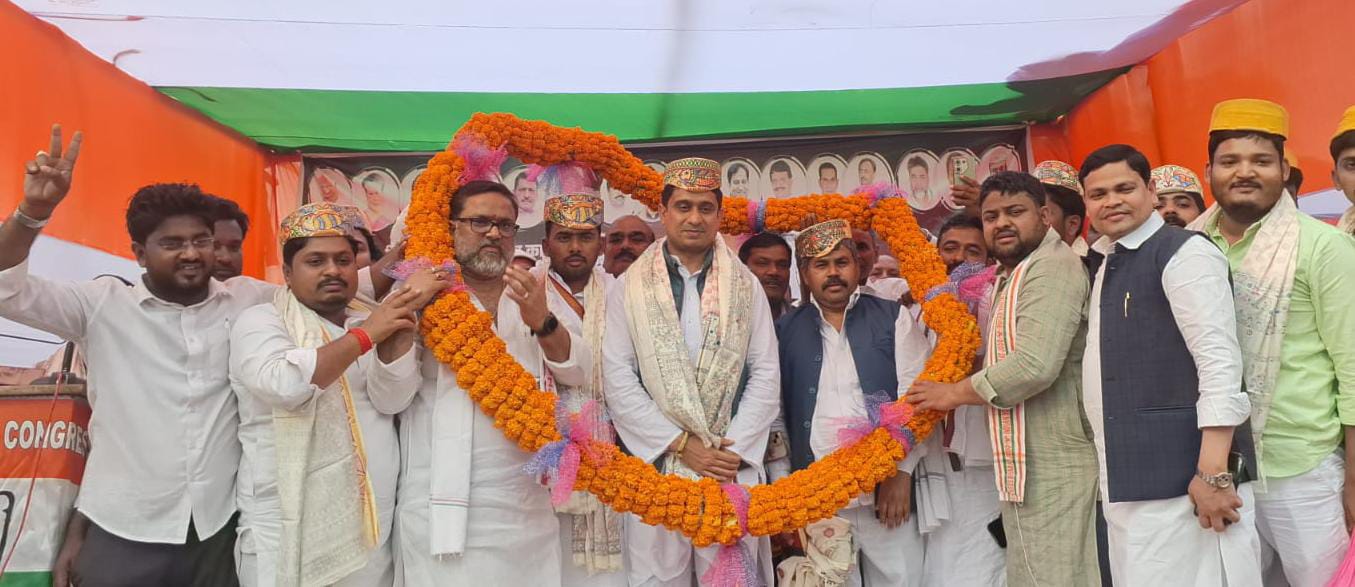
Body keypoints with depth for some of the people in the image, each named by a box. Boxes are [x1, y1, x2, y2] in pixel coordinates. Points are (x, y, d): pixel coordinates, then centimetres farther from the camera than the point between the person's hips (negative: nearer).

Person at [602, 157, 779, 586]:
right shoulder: (629, 288, 4)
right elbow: (618, 380, -3)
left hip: (733, 469, 1)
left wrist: (734, 451, -7)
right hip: (656, 466, -1)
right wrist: (680, 444, -9)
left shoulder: (746, 286, 9)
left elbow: (766, 375, 4)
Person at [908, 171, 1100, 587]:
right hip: (1026, 470, 9)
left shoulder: (1052, 266, -13)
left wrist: (954, 393, -11)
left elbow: (1035, 365, -24)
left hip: (1054, 470, -9)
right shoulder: (1007, 278, 18)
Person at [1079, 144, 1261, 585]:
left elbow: (1220, 360, -16)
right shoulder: (1102, 265, 16)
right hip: (1125, 482, 7)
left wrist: (1214, 473, -20)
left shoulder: (1183, 252, -7)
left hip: (1181, 477, -7)